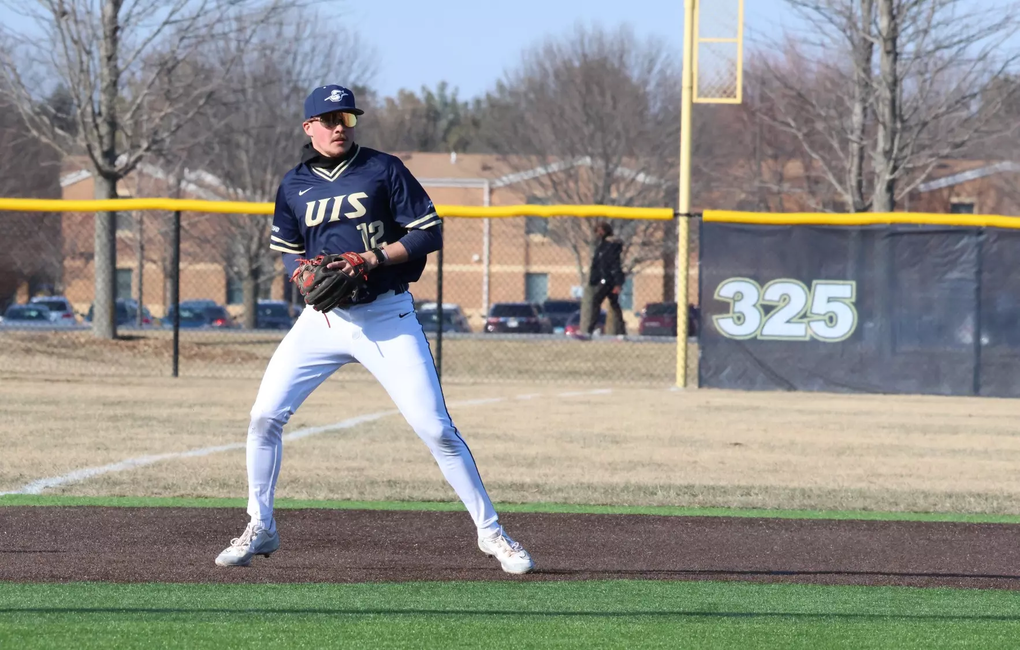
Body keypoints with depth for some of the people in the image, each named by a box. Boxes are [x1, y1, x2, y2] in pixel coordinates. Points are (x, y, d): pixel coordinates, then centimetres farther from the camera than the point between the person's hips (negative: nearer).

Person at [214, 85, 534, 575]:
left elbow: (429, 233, -6)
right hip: (323, 317, 3)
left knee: (435, 427, -8)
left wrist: (372, 258, -18)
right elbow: (289, 252, 16)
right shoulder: (294, 185, 6)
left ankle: (490, 532, 2)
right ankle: (260, 529, 9)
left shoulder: (383, 171, -4)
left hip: (387, 317, -3)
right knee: (265, 415, -6)